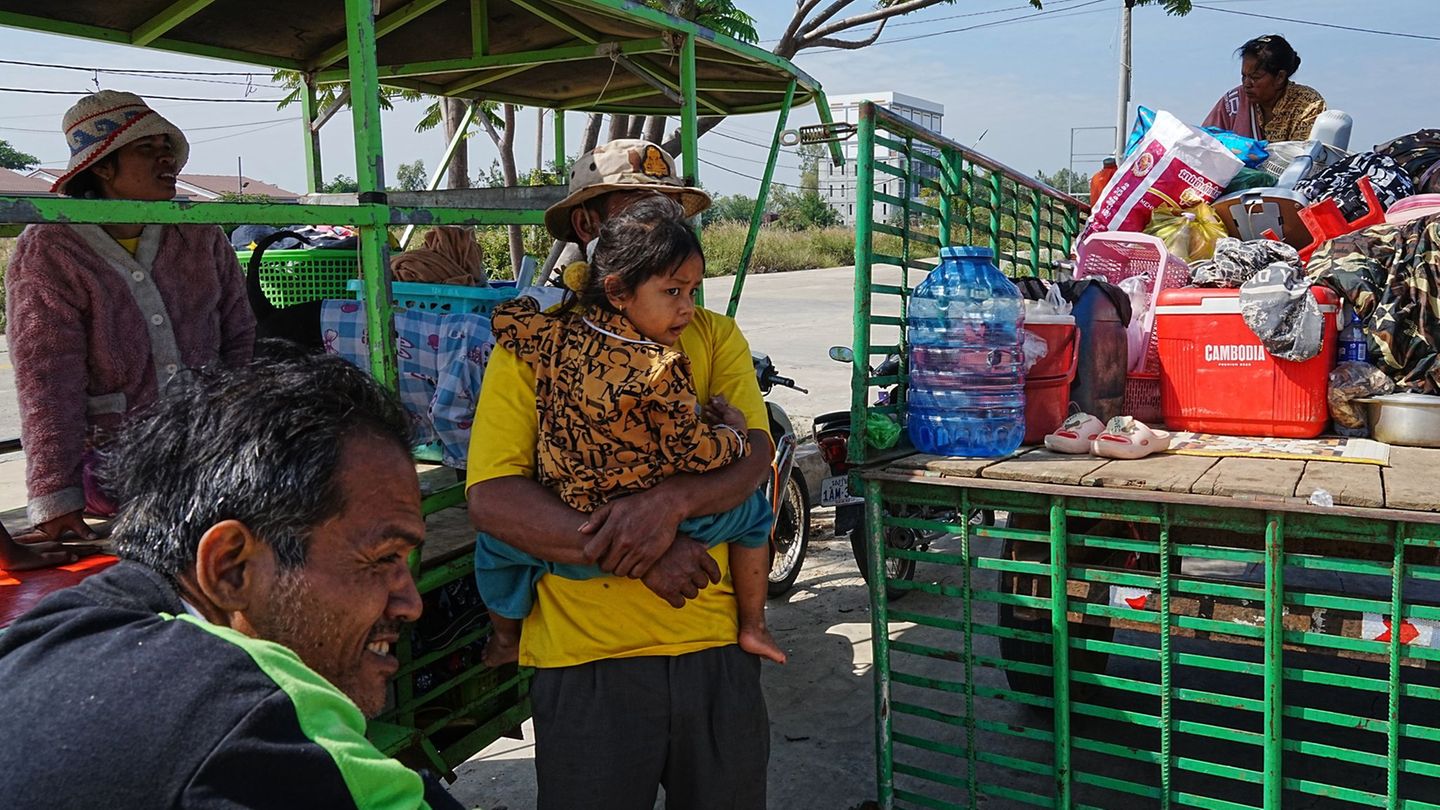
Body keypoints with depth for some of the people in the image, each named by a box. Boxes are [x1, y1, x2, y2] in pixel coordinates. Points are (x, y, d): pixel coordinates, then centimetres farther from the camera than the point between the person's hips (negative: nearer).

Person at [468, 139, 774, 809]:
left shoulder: (714, 336, 8)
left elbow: (753, 455, -4)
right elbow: (490, 499, -10)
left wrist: (670, 500, -24)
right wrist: (633, 553, -19)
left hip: (716, 651, 3)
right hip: (584, 656, -3)